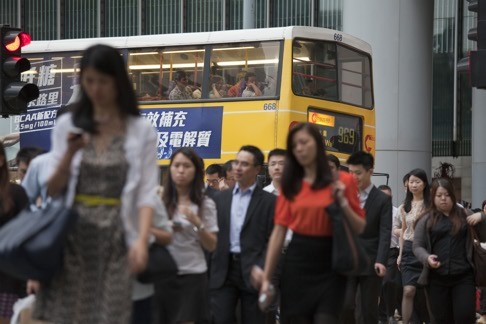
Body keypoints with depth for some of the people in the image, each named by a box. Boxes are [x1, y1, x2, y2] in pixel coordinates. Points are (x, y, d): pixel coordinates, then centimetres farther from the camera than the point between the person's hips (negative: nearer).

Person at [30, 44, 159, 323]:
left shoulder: (142, 130, 2)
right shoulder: (68, 126, 8)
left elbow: (146, 193, -3)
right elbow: (53, 191, 8)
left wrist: (142, 240, -18)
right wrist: (70, 153, -9)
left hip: (116, 240, -1)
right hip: (72, 238, 2)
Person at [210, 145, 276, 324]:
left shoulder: (269, 201, -1)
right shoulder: (222, 197, 12)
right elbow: (215, 234, 11)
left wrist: (262, 270, -18)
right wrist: (211, 269, 4)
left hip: (253, 271, -3)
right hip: (223, 270, 3)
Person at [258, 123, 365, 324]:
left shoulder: (342, 181, 2)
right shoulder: (290, 185, 8)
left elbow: (360, 228, 5)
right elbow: (279, 232, 3)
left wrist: (342, 202, -12)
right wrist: (267, 278, 0)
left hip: (330, 264, -2)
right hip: (297, 263, 2)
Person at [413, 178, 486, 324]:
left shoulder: (464, 215, 9)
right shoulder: (426, 220, 8)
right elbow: (417, 246, 7)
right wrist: (427, 258, -14)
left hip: (463, 276, -1)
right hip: (437, 278, 1)